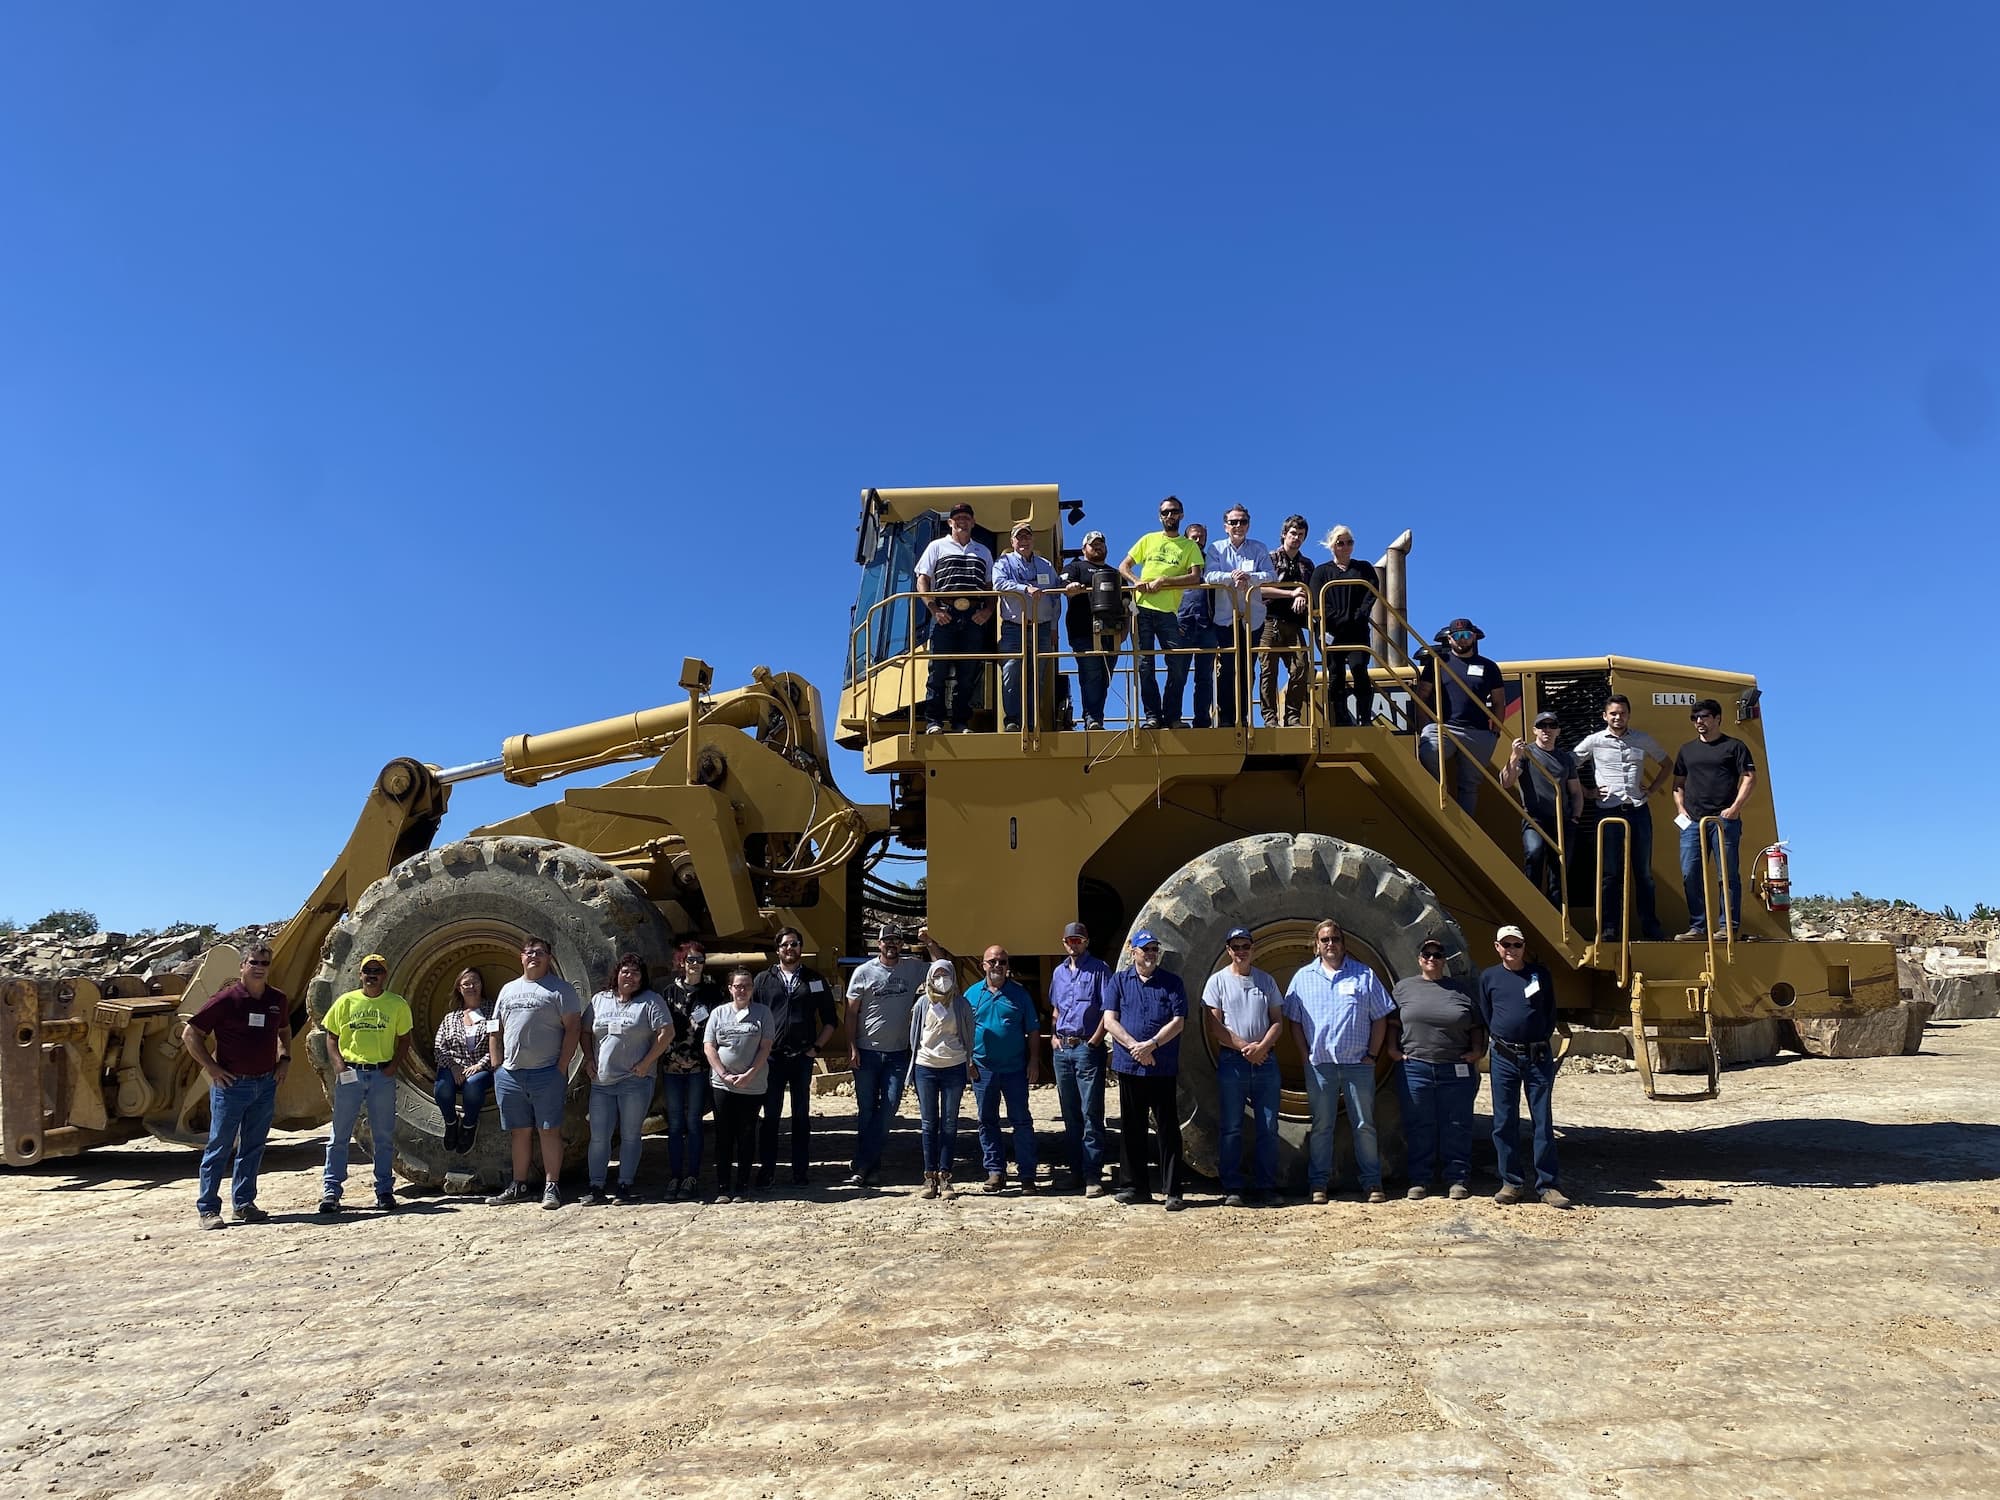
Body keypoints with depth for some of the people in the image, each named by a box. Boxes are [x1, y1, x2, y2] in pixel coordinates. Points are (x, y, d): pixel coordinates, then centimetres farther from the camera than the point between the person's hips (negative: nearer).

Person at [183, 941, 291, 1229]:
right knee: (219, 1147, 0)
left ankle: (244, 1204, 21)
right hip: (231, 1084, -5)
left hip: (266, 1084, 5)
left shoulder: (278, 999, 5)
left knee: (253, 1147, 11)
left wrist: (285, 1059, 12)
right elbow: (190, 1035, -7)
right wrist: (210, 1067, -10)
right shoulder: (225, 999, -11)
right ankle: (207, 1209, 8)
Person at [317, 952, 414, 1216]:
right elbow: (331, 1037, 7)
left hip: (383, 1075, 0)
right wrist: (338, 1064, -8)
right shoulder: (346, 1001, 5)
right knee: (339, 1135, 2)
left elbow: (404, 1039, 8)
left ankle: (384, 1190, 13)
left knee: (384, 1136, 5)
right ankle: (330, 1191, 9)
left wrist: (394, 1064, -6)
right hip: (350, 1074, 0)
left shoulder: (397, 1004, 5)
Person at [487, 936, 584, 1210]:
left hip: (546, 1072, -5)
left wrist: (562, 1067, -11)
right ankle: (519, 1186, 19)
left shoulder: (560, 989, -1)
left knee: (549, 1130, -2)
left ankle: (551, 1187, 2)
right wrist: (496, 1066, 7)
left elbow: (573, 1027, -6)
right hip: (510, 1073, 5)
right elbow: (495, 1031, 17)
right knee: (519, 1131, 11)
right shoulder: (508, 989, 16)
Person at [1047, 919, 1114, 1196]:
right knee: (1069, 1113, 10)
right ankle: (1076, 1171, 18)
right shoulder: (1059, 972, 16)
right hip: (1062, 1048, 6)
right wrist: (1054, 1036, 10)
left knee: (1091, 1113, -7)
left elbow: (1109, 1010, -7)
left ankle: (1093, 1176, -6)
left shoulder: (1099, 969, -2)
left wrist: (1094, 1041, -12)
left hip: (1087, 1047, -6)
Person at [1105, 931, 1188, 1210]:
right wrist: (1134, 1046, -13)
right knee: (1132, 1129, 9)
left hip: (1164, 1069, -2)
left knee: (1168, 1129, 0)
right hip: (1128, 1067, 2)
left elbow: (1178, 1022, -3)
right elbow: (1109, 1021, 0)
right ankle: (1136, 1186, 19)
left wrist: (1151, 1045, -14)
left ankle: (1173, 1191, 5)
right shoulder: (1119, 981, 8)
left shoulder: (1172, 982, 5)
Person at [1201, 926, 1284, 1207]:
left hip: (1265, 1060, 3)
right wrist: (1244, 1047, -12)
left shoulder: (1266, 980, 11)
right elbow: (1214, 1026, -4)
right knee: (1231, 1128, 0)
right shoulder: (1218, 981, 2)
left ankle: (1265, 1186, 12)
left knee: (1268, 1128, 4)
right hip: (1232, 1060, -3)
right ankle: (1231, 1189, 5)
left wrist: (1261, 1047, -9)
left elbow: (1278, 1021, 8)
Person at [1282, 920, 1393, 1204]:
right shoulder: (1303, 977, 8)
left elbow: (1380, 1018, 6)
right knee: (1321, 1126, 6)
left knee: (1364, 1125, 4)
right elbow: (1294, 1021, 10)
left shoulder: (1364, 975, 5)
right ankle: (1319, 1184, 13)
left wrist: (1372, 1054, -1)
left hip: (1358, 1063, -1)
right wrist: (1306, 1055, 1)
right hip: (1319, 1064, 1)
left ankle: (1372, 1183, 12)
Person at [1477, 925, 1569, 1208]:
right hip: (1504, 1057, 1)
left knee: (1543, 1122, 2)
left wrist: (1540, 1038, 4)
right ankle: (1512, 1183, 13)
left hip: (1539, 1056, 0)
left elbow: (1550, 1013, 10)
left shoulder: (1540, 974, 4)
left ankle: (1546, 1185, 9)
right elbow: (1485, 1018, 11)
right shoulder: (1488, 977, 5)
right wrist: (1501, 1039, 4)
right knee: (1504, 1123, 3)